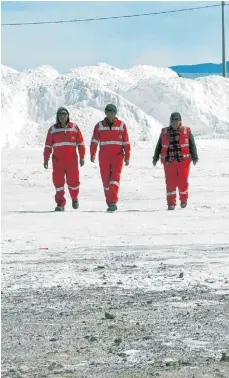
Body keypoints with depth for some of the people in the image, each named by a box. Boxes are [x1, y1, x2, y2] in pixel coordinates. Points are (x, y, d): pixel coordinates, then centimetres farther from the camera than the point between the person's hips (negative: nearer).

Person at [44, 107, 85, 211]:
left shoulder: (74, 127, 4)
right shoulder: (53, 129, 5)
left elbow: (81, 143, 6)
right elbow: (48, 146, 6)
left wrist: (82, 157, 1)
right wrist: (46, 159, 2)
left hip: (72, 160, -1)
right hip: (58, 160, 1)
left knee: (73, 180, 0)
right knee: (58, 181, -1)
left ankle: (74, 198, 27)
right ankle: (60, 203, 5)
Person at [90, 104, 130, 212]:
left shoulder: (121, 125, 6)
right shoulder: (99, 126, 6)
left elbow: (126, 142, 8)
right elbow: (94, 141, -1)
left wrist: (127, 156, 5)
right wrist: (92, 154, -13)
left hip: (117, 156, -2)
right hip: (104, 157, 2)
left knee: (115, 177, -18)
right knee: (106, 180, 4)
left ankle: (113, 202, -26)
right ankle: (110, 204, 13)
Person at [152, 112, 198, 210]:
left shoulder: (186, 132, 6)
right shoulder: (164, 132, 11)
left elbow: (192, 145, 4)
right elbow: (159, 146, 18)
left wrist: (195, 157, -5)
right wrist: (156, 157, 15)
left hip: (183, 161, -1)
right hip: (169, 161, 1)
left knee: (183, 182, 0)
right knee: (170, 182, -2)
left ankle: (183, 199, 25)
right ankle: (171, 203, 2)